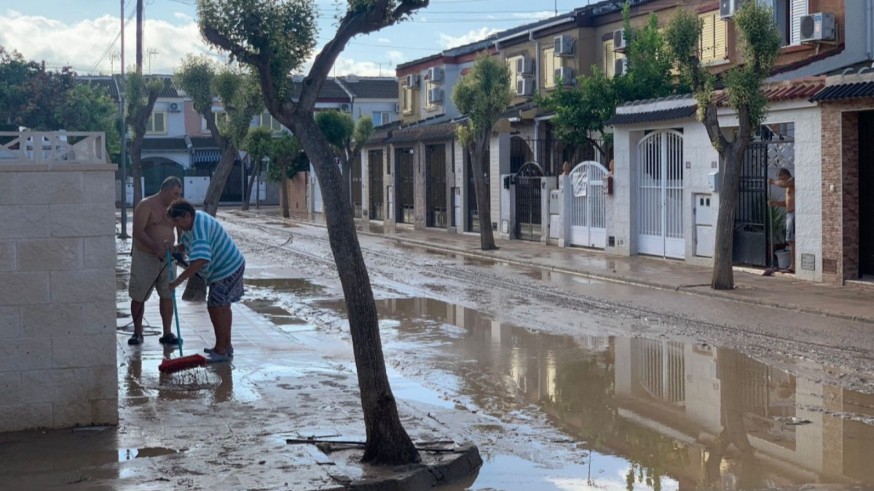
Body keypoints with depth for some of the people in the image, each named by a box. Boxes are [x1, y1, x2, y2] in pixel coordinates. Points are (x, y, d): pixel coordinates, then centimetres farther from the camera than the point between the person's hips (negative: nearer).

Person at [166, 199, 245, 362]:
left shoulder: (199, 229, -30)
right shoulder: (190, 223, 4)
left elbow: (199, 261, -40)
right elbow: (185, 245, 20)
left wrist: (179, 280, -40)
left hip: (227, 270, -11)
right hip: (229, 267, 11)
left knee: (215, 307, -9)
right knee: (223, 306, 20)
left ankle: (221, 350, -3)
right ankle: (226, 346, 32)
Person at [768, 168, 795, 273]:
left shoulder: (793, 180, -7)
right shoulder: (789, 185, 22)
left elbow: (783, 184, -29)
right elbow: (787, 203, 26)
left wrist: (773, 181, -12)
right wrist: (775, 203, 10)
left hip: (794, 214, -10)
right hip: (790, 214, 10)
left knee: (792, 240, -11)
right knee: (791, 240, 11)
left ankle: (793, 266, -13)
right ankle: (793, 265, 13)